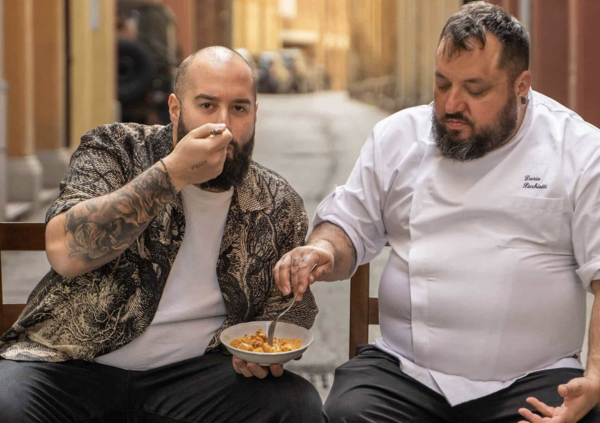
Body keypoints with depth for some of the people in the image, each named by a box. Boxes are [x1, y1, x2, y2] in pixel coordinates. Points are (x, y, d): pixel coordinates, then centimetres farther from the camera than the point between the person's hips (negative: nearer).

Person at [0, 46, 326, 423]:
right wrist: (173, 173, -23)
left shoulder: (279, 206, 6)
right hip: (75, 361, -1)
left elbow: (293, 306, 16)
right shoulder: (114, 150, -1)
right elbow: (64, 253, -18)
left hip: (194, 370, 2)